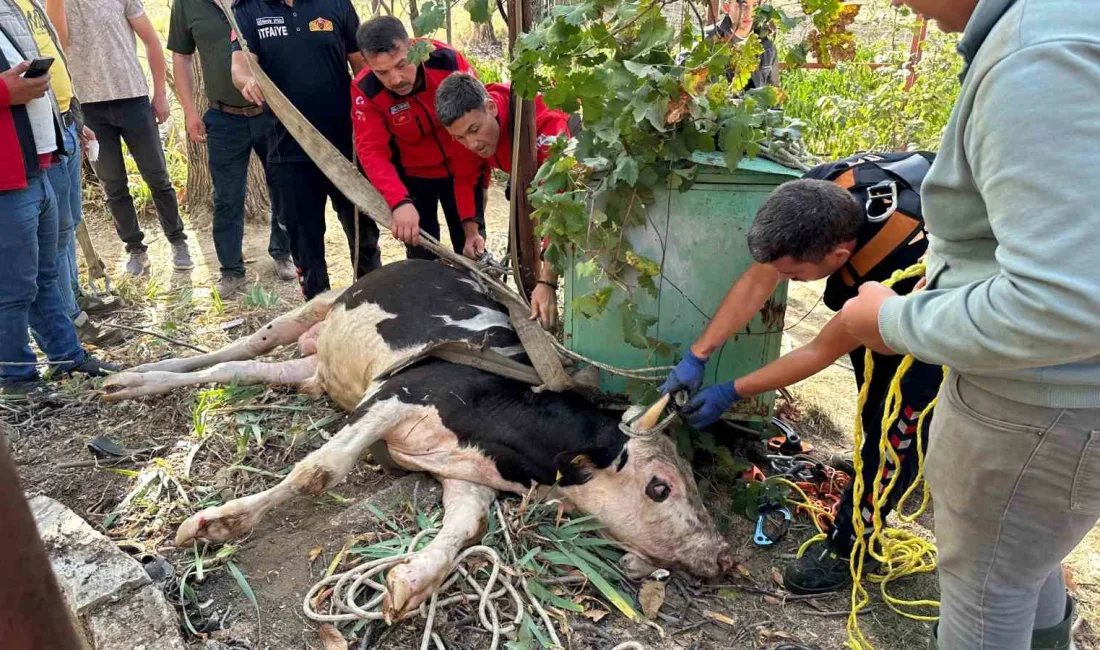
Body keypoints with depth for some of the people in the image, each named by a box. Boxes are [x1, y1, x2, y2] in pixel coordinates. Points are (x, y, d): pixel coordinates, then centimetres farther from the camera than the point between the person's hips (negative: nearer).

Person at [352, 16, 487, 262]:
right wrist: (399, 202, -49)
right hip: (412, 176, 0)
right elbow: (373, 152, -28)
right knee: (422, 256, 3)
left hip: (461, 170, 0)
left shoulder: (450, 62, -25)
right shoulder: (365, 91, -22)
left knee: (472, 251, 6)